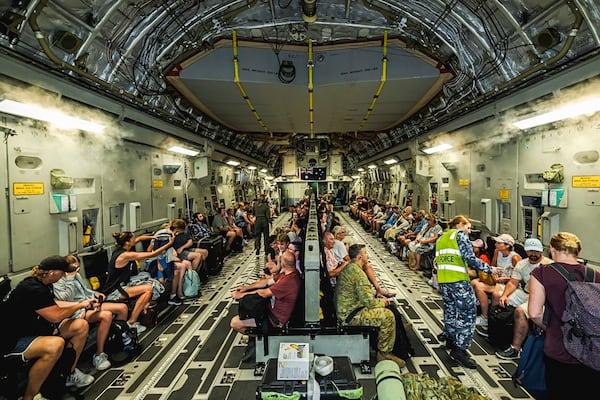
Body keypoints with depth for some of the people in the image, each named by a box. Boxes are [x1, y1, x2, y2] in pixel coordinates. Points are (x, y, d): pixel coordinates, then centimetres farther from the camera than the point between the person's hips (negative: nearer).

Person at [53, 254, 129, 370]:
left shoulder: (77, 275, 15)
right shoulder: (58, 281, -7)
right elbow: (67, 299, -19)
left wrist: (95, 294, 10)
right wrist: (70, 278, -17)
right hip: (78, 311, -8)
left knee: (123, 307, -6)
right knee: (106, 315, -36)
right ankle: (98, 355, -23)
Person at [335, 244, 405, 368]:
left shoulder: (348, 267, 9)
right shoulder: (357, 272, -23)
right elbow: (369, 301, -22)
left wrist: (377, 298, 12)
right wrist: (381, 302, -2)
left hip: (345, 309, 10)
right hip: (351, 315, -10)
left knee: (385, 311, 18)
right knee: (388, 316, -13)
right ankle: (384, 353, 3)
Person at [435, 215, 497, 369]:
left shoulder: (441, 238, 20)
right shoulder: (460, 234, -2)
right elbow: (470, 258, -12)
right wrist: (489, 269, -2)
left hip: (443, 279, 8)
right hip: (458, 280, -8)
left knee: (450, 310, 18)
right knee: (468, 313, -2)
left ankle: (450, 339, 27)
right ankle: (460, 349, -4)